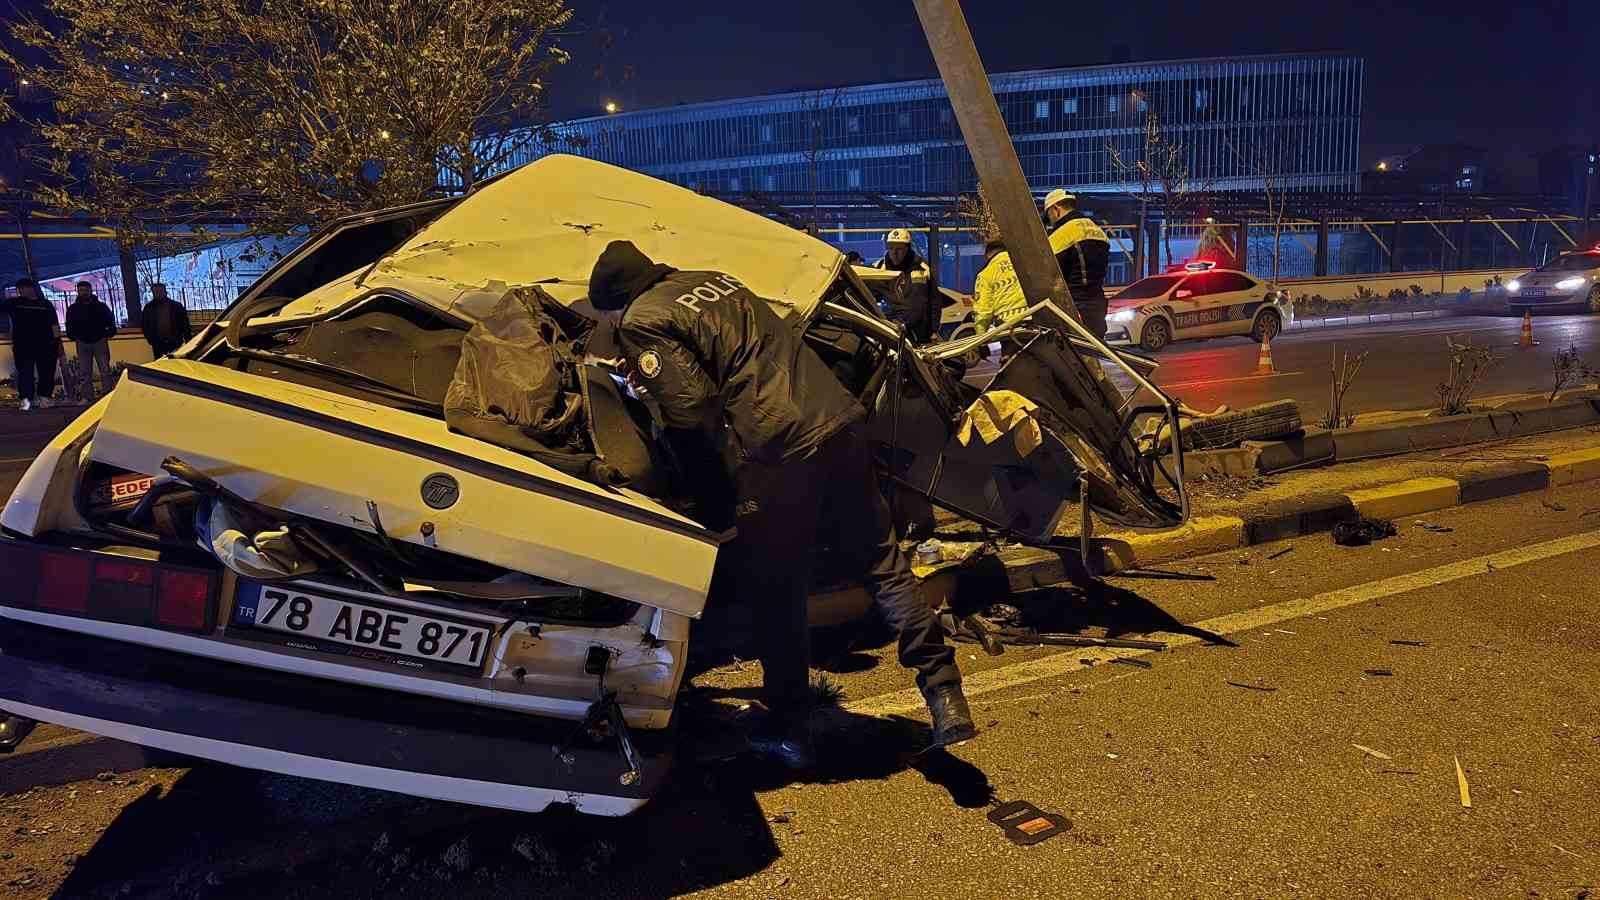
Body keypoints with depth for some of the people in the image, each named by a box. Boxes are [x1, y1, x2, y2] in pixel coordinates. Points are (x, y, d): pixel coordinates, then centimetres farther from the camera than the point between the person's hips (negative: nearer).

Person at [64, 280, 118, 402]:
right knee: (84, 372, 0)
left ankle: (107, 394, -1)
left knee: (105, 370, -4)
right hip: (82, 343, 1)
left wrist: (107, 335, -3)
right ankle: (87, 397, 3)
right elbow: (69, 326, 15)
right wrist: (74, 337, 2)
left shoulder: (101, 307, 5)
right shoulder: (73, 309, 9)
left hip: (100, 342, -1)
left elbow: (111, 323, 9)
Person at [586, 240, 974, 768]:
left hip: (774, 451, -7)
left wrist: (651, 389, 12)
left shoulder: (643, 321, -1)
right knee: (882, 562, 14)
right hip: (839, 422, 7)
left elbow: (693, 407, -10)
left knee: (776, 595, 9)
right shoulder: (717, 280, 22)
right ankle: (945, 697, 13)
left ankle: (790, 730, 22)